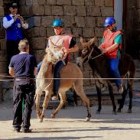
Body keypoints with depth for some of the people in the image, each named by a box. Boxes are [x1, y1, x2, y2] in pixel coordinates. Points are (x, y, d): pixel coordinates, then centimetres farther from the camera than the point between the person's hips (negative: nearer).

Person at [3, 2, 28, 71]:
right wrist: (14, 19, -25)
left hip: (20, 40, 3)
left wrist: (22, 21, -18)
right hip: (11, 41, -3)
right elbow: (5, 26, -17)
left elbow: (26, 27, 1)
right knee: (11, 57, -6)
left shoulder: (19, 18, 13)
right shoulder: (6, 18, 3)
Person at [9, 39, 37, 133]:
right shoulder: (32, 58, -1)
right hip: (29, 82, -1)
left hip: (18, 82, 1)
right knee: (28, 105, 3)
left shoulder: (14, 58, 2)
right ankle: (26, 127, 1)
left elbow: (11, 72, 12)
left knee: (17, 104, 10)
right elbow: (35, 72, 4)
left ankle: (16, 126, 10)